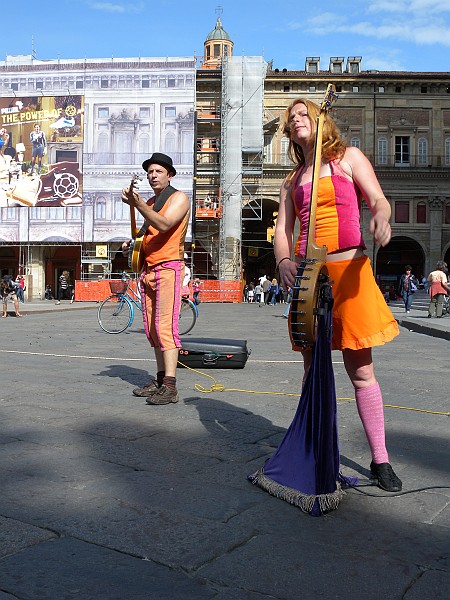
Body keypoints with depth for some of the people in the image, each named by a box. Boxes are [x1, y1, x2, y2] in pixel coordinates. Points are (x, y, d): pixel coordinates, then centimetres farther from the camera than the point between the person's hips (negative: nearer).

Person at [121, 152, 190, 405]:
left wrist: (138, 204, -28)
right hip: (148, 269, 8)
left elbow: (164, 225, -19)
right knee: (152, 328, 6)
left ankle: (170, 387, -18)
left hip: (169, 267, -8)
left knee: (165, 325, -16)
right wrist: (132, 243, 10)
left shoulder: (179, 197, -2)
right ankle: (160, 379, 12)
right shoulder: (150, 202, 22)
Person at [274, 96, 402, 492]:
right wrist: (284, 260, -13)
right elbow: (283, 229, 9)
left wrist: (380, 217, -29)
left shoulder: (348, 157, 7)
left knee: (361, 369, -2)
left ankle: (380, 460, 9)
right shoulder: (292, 180, 17)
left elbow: (378, 199, -4)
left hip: (349, 269, -3)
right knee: (313, 368, 7)